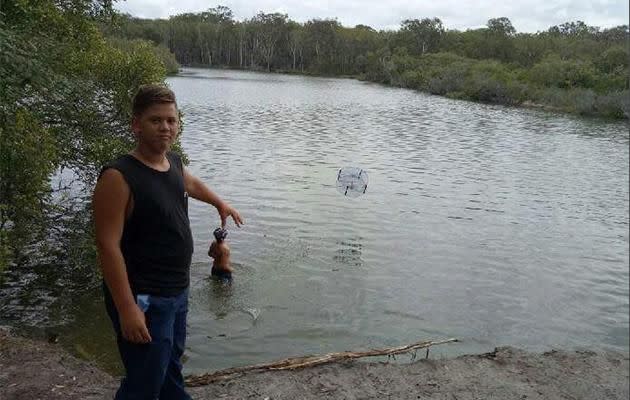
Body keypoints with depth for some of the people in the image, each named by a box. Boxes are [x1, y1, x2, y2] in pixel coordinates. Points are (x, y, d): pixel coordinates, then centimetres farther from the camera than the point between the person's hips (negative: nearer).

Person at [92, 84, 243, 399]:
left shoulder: (173, 161, 2)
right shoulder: (118, 177, -23)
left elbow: (191, 184, 26)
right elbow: (108, 246, -24)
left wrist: (220, 204, 42)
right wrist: (127, 308, -25)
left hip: (177, 291, 9)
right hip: (143, 299, -8)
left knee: (172, 362, 28)